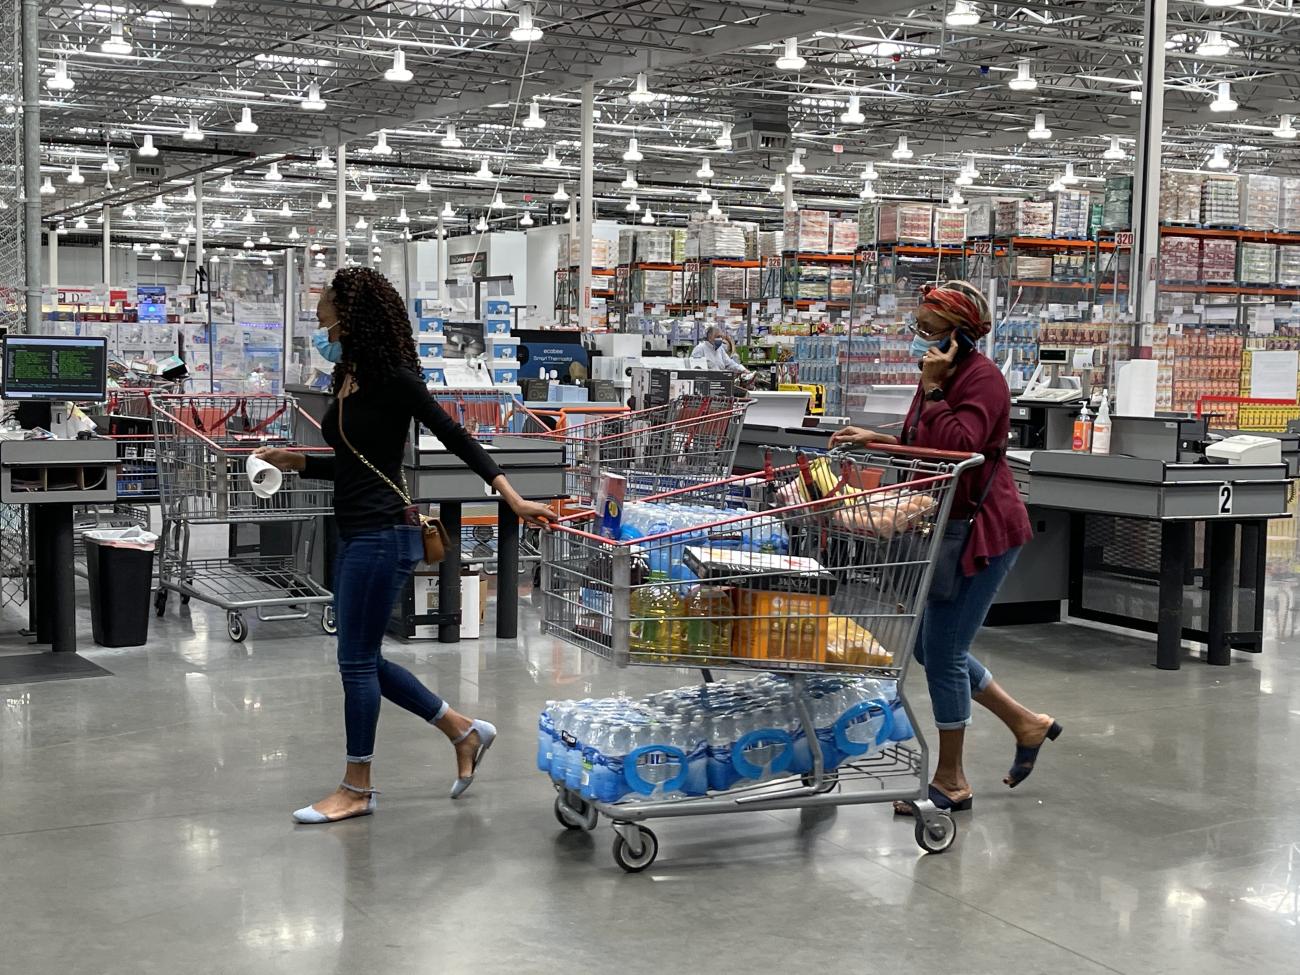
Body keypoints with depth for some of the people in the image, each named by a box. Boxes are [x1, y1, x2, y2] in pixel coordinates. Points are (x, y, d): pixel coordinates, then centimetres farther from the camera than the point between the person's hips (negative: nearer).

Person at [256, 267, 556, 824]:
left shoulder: (393, 378, -13)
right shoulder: (347, 380, 12)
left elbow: (456, 439, -15)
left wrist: (513, 499, -20)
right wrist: (298, 463, 11)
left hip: (383, 533, -9)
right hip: (355, 533, 10)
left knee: (356, 659, -1)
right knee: (364, 659, 13)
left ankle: (356, 789, 12)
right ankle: (465, 732, 25)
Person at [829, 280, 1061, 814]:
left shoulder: (982, 379, -18)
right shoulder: (941, 377, 10)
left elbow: (957, 446, -31)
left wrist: (932, 388, -25)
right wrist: (874, 440, 9)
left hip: (982, 531, -10)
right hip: (950, 528, 10)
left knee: (942, 653, -3)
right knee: (929, 646, 15)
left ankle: (950, 783, 13)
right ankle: (1026, 724, 29)